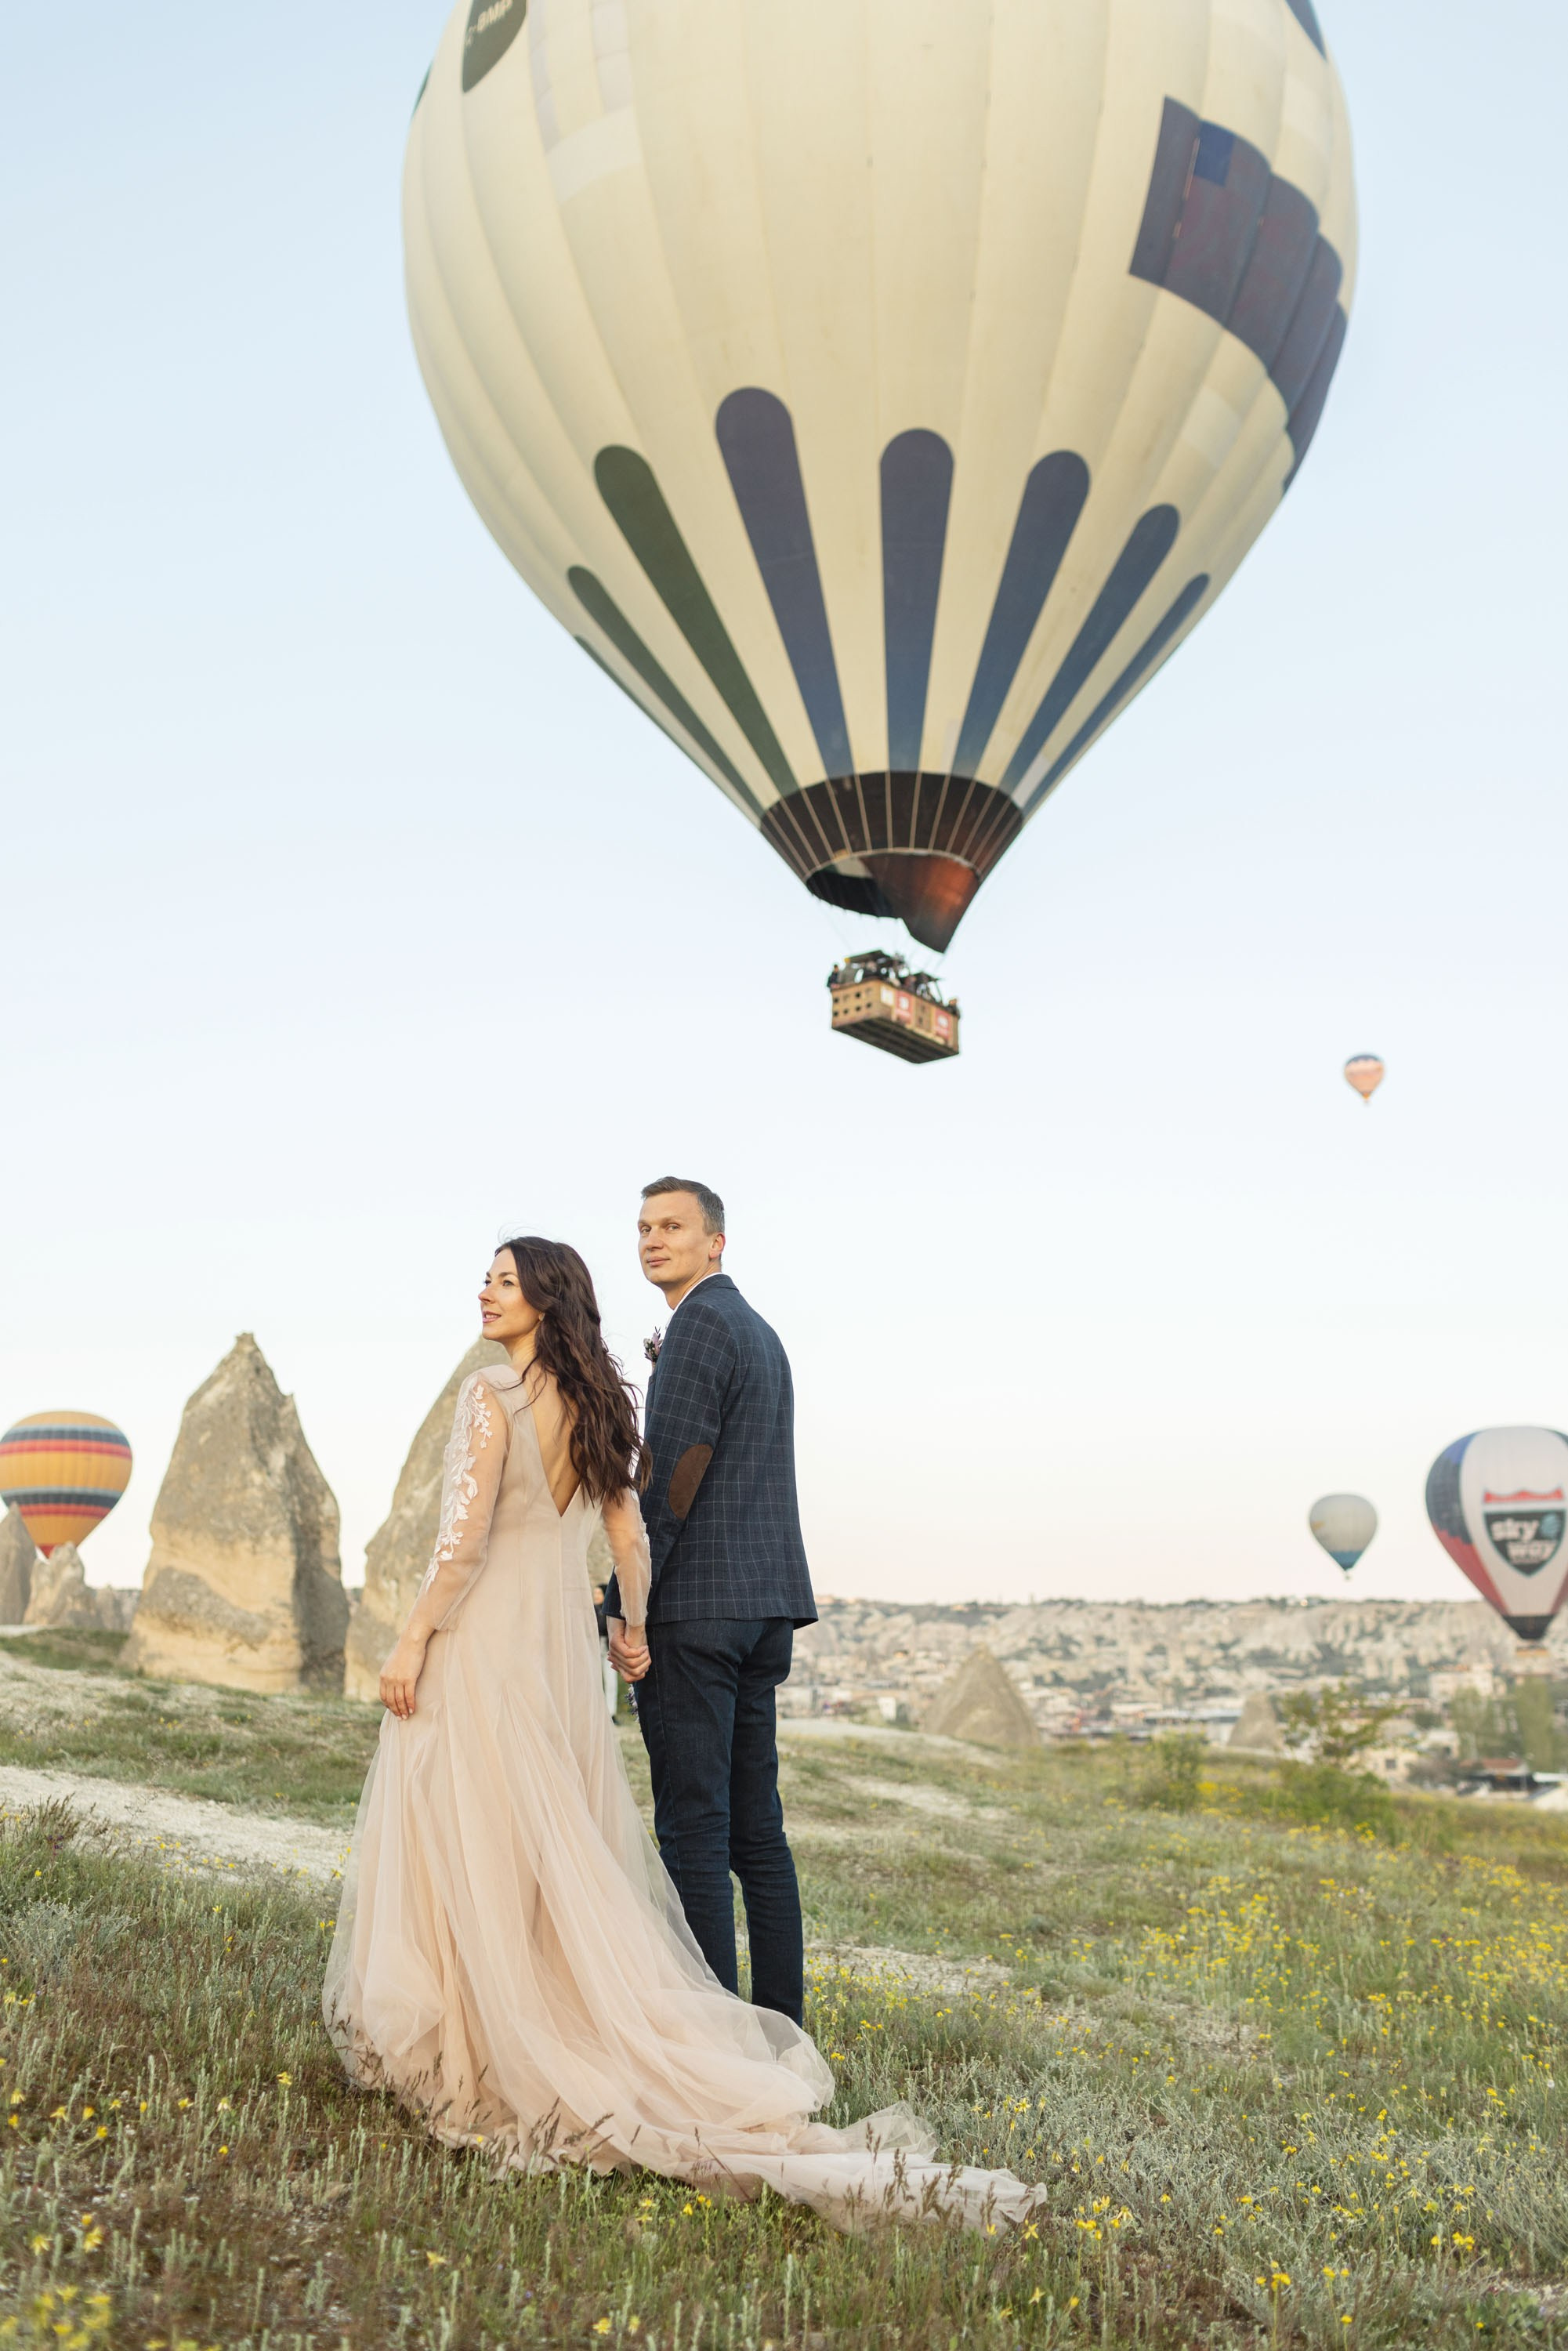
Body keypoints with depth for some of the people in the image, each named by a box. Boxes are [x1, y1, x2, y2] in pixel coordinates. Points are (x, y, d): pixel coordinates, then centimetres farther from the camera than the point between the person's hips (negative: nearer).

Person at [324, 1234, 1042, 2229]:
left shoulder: (490, 1395, -13)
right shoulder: (601, 1405, 8)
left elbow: (464, 1537, -18)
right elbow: (631, 1537, 10)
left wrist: (412, 1638, -13)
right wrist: (634, 1628, 20)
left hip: (484, 1635, -7)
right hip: (562, 1636, 7)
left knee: (477, 1839, 2)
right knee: (561, 1844, 14)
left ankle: (497, 2043, 8)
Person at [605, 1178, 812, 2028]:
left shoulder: (701, 1324, -10)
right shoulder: (761, 1333, 20)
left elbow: (668, 1482, -15)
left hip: (696, 1606, -9)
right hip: (765, 1605, 9)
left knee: (694, 1826, -5)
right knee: (754, 1825, 12)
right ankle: (780, 2022, 17)